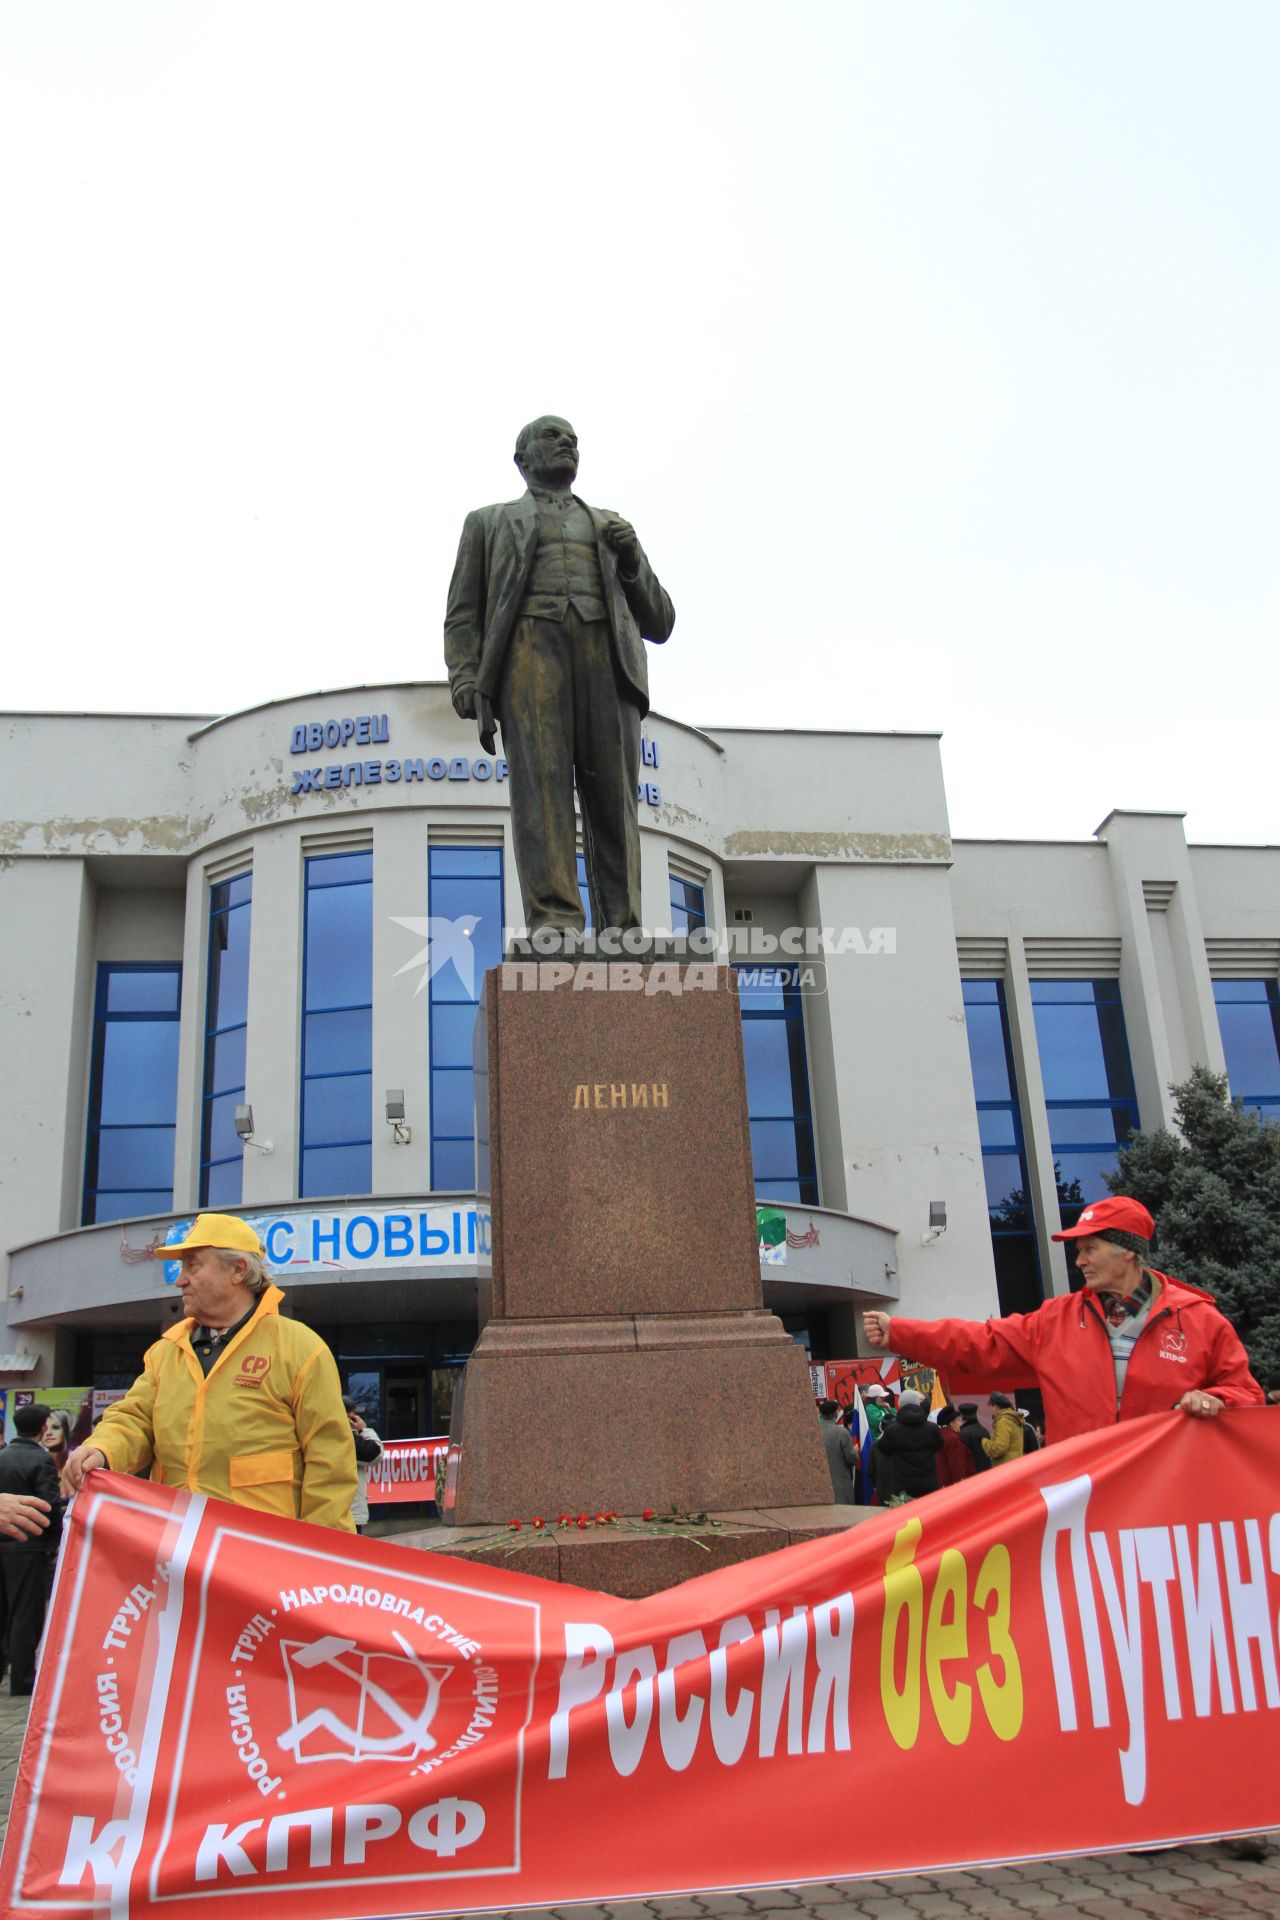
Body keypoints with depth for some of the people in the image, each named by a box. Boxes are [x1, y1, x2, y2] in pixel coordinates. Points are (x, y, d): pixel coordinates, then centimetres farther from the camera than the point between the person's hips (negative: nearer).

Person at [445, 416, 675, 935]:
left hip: (605, 654, 2)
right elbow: (464, 614, 16)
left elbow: (659, 623, 26)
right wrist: (463, 676, -5)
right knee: (541, 781, -21)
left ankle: (622, 934, -21)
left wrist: (631, 560, 8)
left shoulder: (611, 527, 33)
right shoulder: (490, 523, 28)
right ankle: (554, 921, -31)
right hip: (529, 644, -2)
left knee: (612, 795, -14)